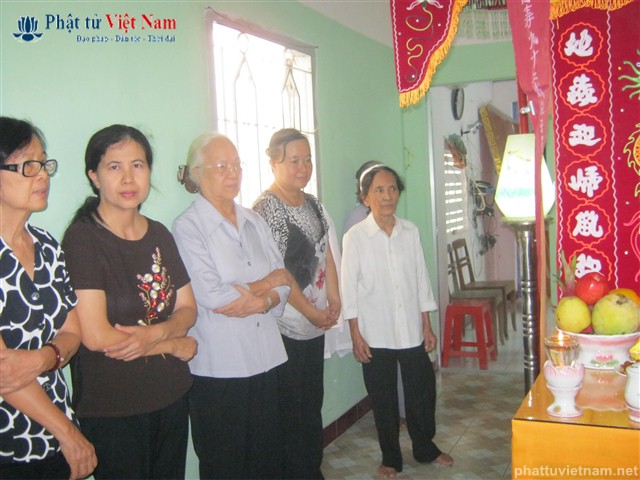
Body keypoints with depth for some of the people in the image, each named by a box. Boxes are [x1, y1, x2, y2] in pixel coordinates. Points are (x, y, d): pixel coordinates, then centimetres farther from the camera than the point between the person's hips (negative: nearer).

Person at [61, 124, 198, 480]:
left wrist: (155, 333, -15)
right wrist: (174, 345, -8)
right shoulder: (82, 238, -14)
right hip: (111, 409, -6)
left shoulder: (159, 234, 5)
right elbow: (96, 337, -20)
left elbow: (187, 309, 8)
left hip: (171, 395, 6)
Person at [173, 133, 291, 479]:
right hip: (218, 368, -5)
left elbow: (283, 283, 6)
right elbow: (212, 296, -17)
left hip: (265, 359, 5)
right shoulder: (188, 226, -8)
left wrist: (263, 301, -15)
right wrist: (266, 283, -5)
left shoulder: (254, 222, 10)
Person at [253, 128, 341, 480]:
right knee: (292, 411, 3)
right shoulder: (266, 207, -14)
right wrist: (312, 312, -11)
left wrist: (334, 299, 2)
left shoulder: (312, 203, 11)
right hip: (286, 328, -8)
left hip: (316, 324, 8)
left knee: (313, 404, 18)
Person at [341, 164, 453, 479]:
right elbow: (349, 289, -6)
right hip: (376, 334, -3)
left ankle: (425, 448, 36)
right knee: (383, 397, 10)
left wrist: (427, 326, 5)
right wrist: (356, 337, -8)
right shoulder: (355, 237, -8)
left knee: (422, 391, 13)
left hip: (411, 331, 3)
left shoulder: (410, 231, 1)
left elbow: (421, 280, 5)